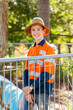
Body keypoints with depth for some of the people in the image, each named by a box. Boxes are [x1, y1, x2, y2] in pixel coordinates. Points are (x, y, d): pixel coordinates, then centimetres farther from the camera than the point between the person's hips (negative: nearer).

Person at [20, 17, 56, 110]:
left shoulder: (49, 49, -5)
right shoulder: (31, 50, 13)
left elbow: (47, 74, -12)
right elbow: (26, 71, 9)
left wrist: (31, 87, -13)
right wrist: (27, 91, -3)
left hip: (42, 91, -5)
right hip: (29, 90, 5)